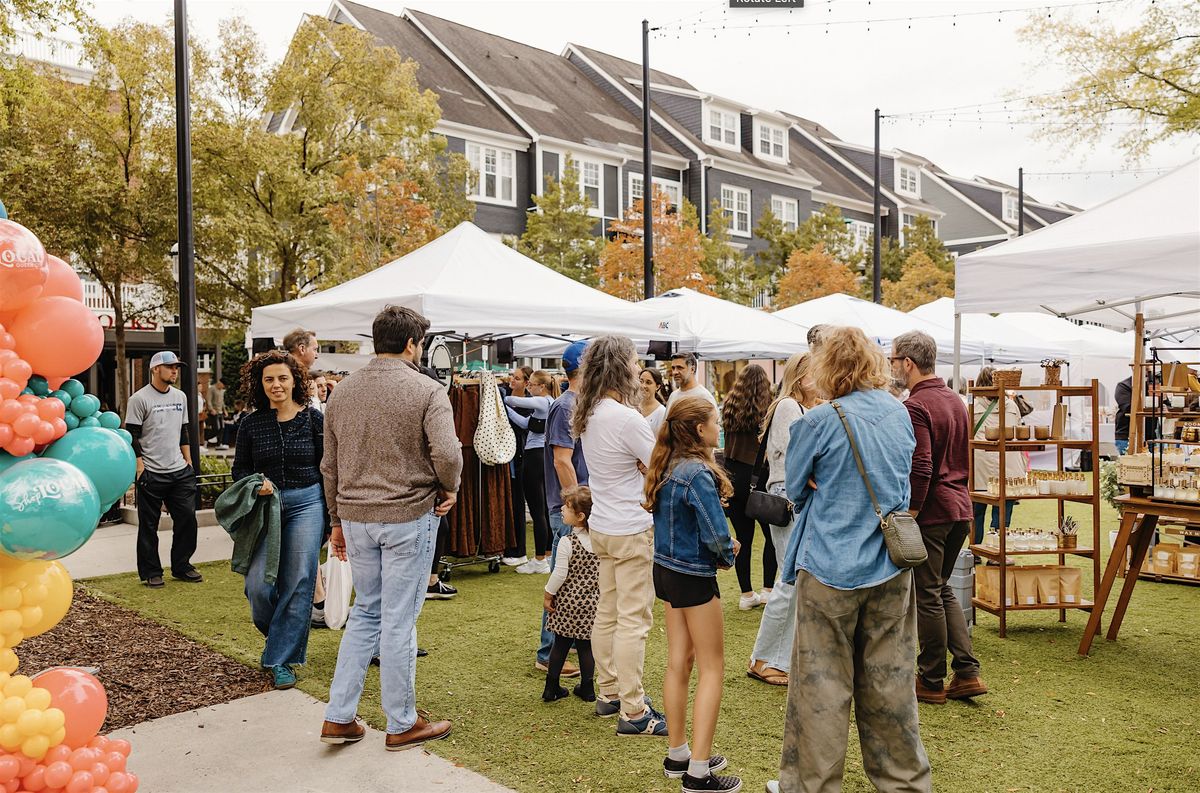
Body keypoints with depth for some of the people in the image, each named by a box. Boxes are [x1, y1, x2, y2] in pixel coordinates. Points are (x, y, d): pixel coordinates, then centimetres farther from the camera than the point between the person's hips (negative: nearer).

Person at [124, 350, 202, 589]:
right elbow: (132, 437, -8)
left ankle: (181, 566, 20)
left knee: (187, 518, 6)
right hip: (152, 473, -6)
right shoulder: (140, 399, -7)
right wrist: (140, 468, -13)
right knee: (149, 525, 4)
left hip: (179, 471, 6)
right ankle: (150, 573, 14)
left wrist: (189, 463, 14)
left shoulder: (180, 397, 12)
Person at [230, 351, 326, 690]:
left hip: (306, 503, -1)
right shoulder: (252, 424, 3)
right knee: (258, 583, -7)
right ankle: (284, 636, 25)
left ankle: (281, 659, 12)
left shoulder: (314, 419, -1)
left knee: (297, 583, -1)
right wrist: (256, 483, -12)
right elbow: (239, 469, 11)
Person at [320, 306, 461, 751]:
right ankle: (402, 725, 17)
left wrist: (337, 521, 20)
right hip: (409, 515, -5)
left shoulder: (342, 392, 8)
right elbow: (447, 452, -23)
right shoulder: (426, 390, -10)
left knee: (365, 613, 19)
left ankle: (339, 717, 19)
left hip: (356, 516, 5)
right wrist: (450, 489, -3)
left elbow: (330, 465, 12)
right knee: (399, 620, 3)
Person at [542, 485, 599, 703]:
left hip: (567, 603, -3)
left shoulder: (567, 543, -17)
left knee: (561, 644, 8)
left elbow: (559, 574, -16)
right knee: (586, 646, 12)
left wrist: (548, 595, -3)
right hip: (591, 602, 3)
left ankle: (551, 688, 16)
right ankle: (587, 689, 17)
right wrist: (602, 594, 18)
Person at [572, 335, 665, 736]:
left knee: (607, 612, 16)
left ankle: (608, 693, 28)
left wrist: (641, 464, -4)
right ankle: (633, 712, 4)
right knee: (634, 618, -3)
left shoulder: (588, 414, 6)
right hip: (632, 529, -9)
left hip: (601, 526, 9)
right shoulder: (626, 418, -22)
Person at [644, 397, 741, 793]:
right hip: (694, 577, -8)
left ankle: (677, 755, 29)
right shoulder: (698, 473, -23)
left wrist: (720, 548, 7)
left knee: (678, 662, 17)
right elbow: (717, 535, -25)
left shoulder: (667, 467, 4)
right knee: (711, 669, 2)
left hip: (666, 569, 8)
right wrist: (727, 555, -3)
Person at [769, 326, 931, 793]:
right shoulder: (900, 414, 3)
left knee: (821, 683, 6)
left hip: (830, 568, -5)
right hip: (891, 568, 6)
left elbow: (795, 488, -3)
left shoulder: (819, 422, -15)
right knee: (889, 681, 16)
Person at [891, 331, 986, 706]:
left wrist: (906, 518, -18)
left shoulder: (915, 407, -16)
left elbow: (920, 468, -23)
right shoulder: (954, 400, 12)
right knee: (942, 589, 19)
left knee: (927, 597, 3)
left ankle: (931, 682, 14)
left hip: (930, 512, -9)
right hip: (960, 508, 9)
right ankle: (967, 672, 17)